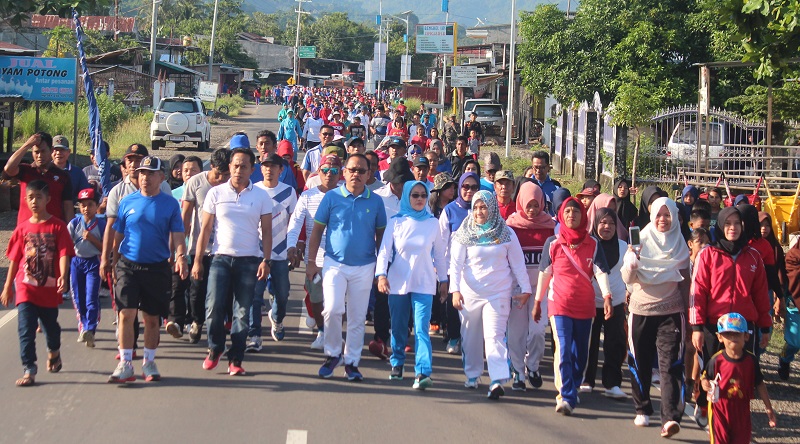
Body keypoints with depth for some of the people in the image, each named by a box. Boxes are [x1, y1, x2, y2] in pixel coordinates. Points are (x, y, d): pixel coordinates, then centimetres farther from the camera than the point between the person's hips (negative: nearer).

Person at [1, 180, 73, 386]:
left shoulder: (57, 226, -4)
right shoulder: (22, 228, 4)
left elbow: (64, 254, -12)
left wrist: (63, 277, -28)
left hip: (49, 288, -1)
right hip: (25, 287, 1)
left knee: (50, 325, 16)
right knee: (26, 330, -8)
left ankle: (54, 352, 45)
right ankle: (28, 370, -4)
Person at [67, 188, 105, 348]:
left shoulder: (101, 224, -4)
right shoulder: (74, 223, 0)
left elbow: (105, 248, -3)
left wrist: (92, 238, -16)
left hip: (93, 263, -3)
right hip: (76, 262, 3)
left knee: (92, 299, -12)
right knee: (78, 299, 10)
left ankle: (89, 330, -16)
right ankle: (83, 326, 26)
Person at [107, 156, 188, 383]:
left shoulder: (170, 204, 2)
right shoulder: (128, 201, 5)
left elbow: (177, 236, -2)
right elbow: (117, 235, 10)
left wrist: (180, 256, -20)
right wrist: (112, 262, 8)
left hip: (157, 268, 0)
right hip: (128, 266, 0)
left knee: (152, 318, 8)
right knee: (126, 315, -9)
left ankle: (149, 362, 22)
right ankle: (125, 364, -4)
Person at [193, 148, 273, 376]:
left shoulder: (261, 196, 5)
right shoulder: (216, 193, 5)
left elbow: (266, 231, 6)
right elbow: (205, 229, 7)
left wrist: (265, 260, -5)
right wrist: (197, 260, 3)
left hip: (249, 261, 0)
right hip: (221, 257, 0)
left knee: (242, 313, 1)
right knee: (214, 307, -8)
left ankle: (235, 360, 8)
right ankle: (215, 348, 16)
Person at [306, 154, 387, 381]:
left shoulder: (375, 201, 3)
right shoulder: (332, 197, -1)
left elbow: (380, 235, 11)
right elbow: (317, 231, 2)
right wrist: (311, 262, -2)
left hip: (364, 267, 2)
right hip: (335, 264, -2)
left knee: (358, 318, 6)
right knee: (333, 309, -17)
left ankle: (352, 362, 18)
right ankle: (332, 354, 4)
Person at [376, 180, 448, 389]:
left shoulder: (433, 223, 4)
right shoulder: (395, 222, 1)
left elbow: (439, 253, 12)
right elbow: (384, 250, -2)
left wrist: (443, 278, 14)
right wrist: (381, 274, -15)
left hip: (424, 283, -1)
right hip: (398, 282, 1)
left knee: (422, 328, -12)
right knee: (398, 327, 10)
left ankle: (423, 372, -19)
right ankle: (397, 364, 28)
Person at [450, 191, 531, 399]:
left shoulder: (506, 234, 3)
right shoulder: (464, 235, 3)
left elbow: (517, 264, 7)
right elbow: (456, 264, -3)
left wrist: (525, 289, 5)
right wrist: (455, 289, -15)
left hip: (499, 294, -2)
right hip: (470, 294, 2)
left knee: (494, 335, -12)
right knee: (471, 337, 10)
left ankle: (498, 381, -19)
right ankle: (472, 375, 27)